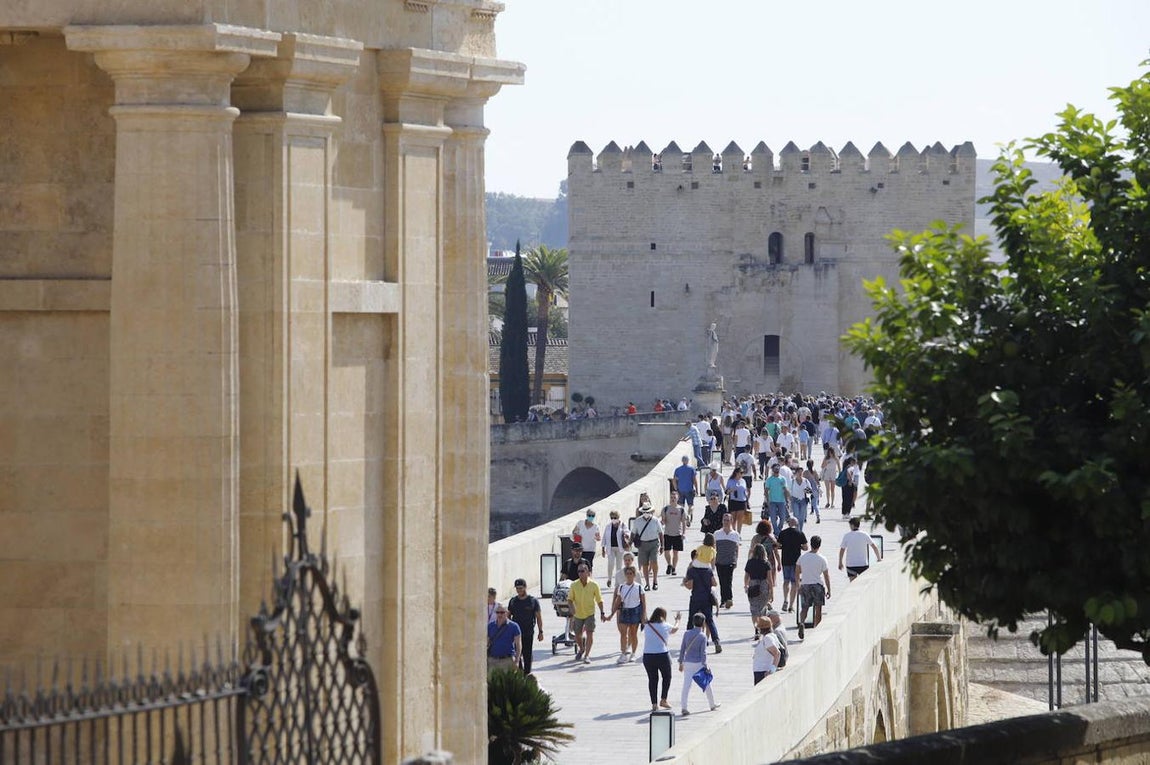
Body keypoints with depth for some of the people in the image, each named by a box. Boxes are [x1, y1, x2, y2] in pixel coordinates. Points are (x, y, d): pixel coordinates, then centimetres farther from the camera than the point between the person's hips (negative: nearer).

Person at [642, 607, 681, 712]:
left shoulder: (647, 627, 2)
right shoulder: (665, 626, -3)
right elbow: (675, 629, 17)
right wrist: (678, 619, 38)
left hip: (647, 656, 2)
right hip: (663, 655, -2)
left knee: (652, 679, 10)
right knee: (667, 677, 18)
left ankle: (654, 704, 9)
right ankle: (663, 700, 14)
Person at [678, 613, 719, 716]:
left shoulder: (687, 633, 1)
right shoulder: (703, 636, -10)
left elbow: (682, 649, 4)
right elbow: (703, 652, -13)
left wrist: (681, 663, 13)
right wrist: (704, 666, -11)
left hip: (688, 663, 3)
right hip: (699, 663, -3)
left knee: (686, 685, -3)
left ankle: (683, 707, -15)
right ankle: (712, 704, 31)